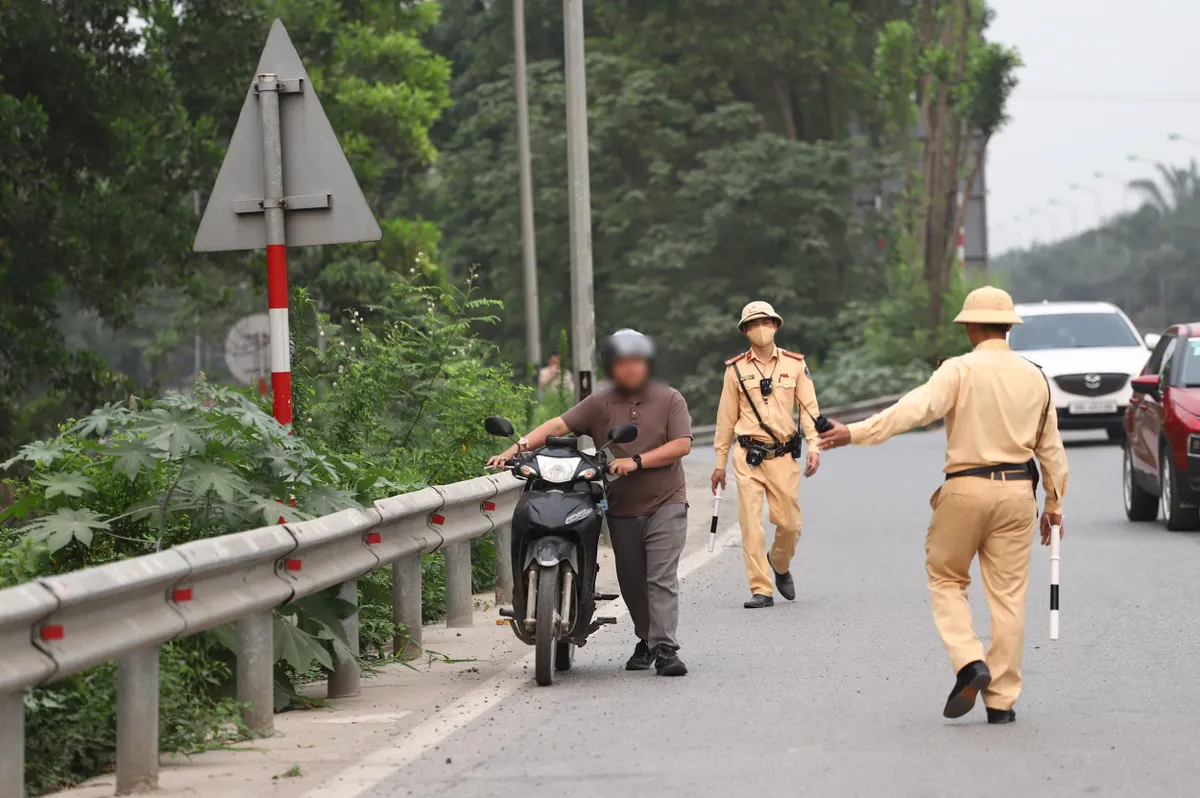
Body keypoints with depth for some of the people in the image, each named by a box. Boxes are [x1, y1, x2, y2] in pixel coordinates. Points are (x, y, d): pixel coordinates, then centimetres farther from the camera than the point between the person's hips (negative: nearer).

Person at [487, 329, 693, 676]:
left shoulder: (669, 399, 2)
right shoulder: (599, 404, 6)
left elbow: (682, 445, -8)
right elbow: (558, 425, -3)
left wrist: (637, 461, -17)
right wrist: (518, 448, -16)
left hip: (665, 504, -3)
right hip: (622, 509, 3)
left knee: (662, 578, -12)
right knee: (632, 582, 8)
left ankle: (665, 648, -16)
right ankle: (646, 640, 24)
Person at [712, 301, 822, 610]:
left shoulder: (795, 364, 6)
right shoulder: (736, 370, 5)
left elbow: (809, 408, 4)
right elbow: (726, 418, 9)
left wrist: (814, 446, -9)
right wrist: (720, 463, 10)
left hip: (783, 456, 1)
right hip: (748, 457, -1)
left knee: (790, 523, 2)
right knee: (751, 524, -7)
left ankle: (780, 565, 33)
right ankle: (761, 590, -2)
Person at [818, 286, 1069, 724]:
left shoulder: (961, 370, -7)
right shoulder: (1034, 377, 8)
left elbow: (914, 408, -21)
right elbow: (1051, 447, 13)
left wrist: (856, 433, -24)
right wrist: (1054, 503, 23)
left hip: (966, 487, -3)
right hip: (1017, 491, 3)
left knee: (946, 579, 14)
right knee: (1008, 594, 6)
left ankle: (970, 661, -6)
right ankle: (1002, 699, 6)